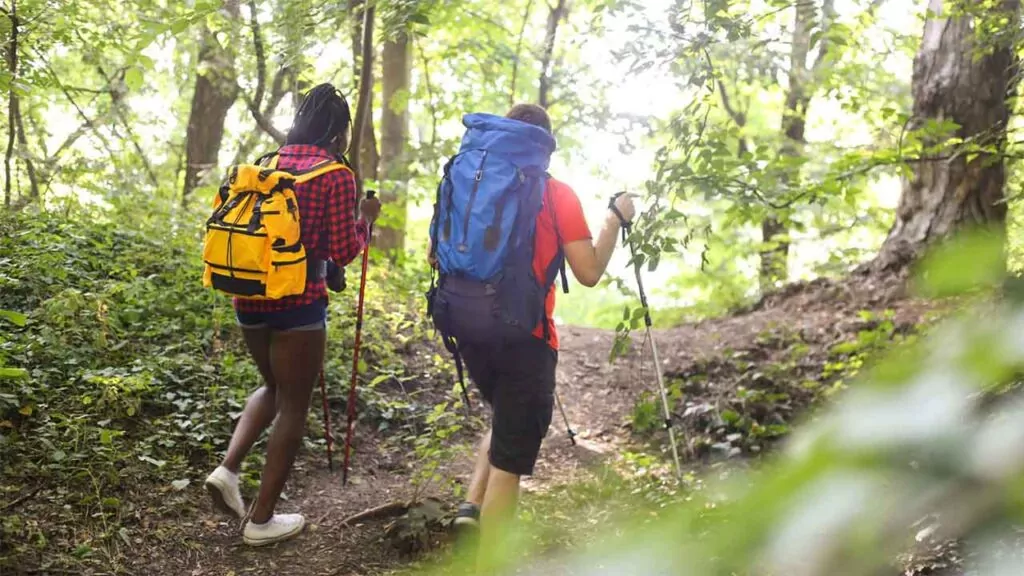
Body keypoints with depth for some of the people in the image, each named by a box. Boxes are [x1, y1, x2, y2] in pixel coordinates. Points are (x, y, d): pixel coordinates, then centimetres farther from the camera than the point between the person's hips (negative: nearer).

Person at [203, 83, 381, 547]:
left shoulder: (270, 164, 10)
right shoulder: (336, 175, -9)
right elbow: (342, 252, -10)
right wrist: (365, 219, 6)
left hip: (250, 295, 7)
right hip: (297, 301, -6)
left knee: (274, 388, 27)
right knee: (293, 405, 7)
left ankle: (228, 469, 9)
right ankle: (262, 519, 12)